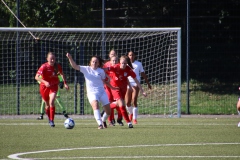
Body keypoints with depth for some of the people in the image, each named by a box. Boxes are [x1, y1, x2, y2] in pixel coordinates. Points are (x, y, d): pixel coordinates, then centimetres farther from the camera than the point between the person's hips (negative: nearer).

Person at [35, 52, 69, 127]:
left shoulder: (57, 66, -8)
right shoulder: (44, 67, -19)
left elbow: (62, 74, 13)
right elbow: (36, 77, -26)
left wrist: (65, 83, 8)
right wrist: (45, 82, -40)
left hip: (54, 86, 1)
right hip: (44, 87, -1)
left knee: (51, 102, -21)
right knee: (47, 104, 11)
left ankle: (52, 120, -18)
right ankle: (49, 118, 37)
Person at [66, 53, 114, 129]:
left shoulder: (101, 71, 5)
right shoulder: (86, 69, -1)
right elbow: (75, 66, -12)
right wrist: (70, 58, -26)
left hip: (102, 92, 3)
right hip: (91, 93, -3)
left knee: (108, 111, 3)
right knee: (95, 105, -33)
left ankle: (103, 121, 36)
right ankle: (100, 124, -38)